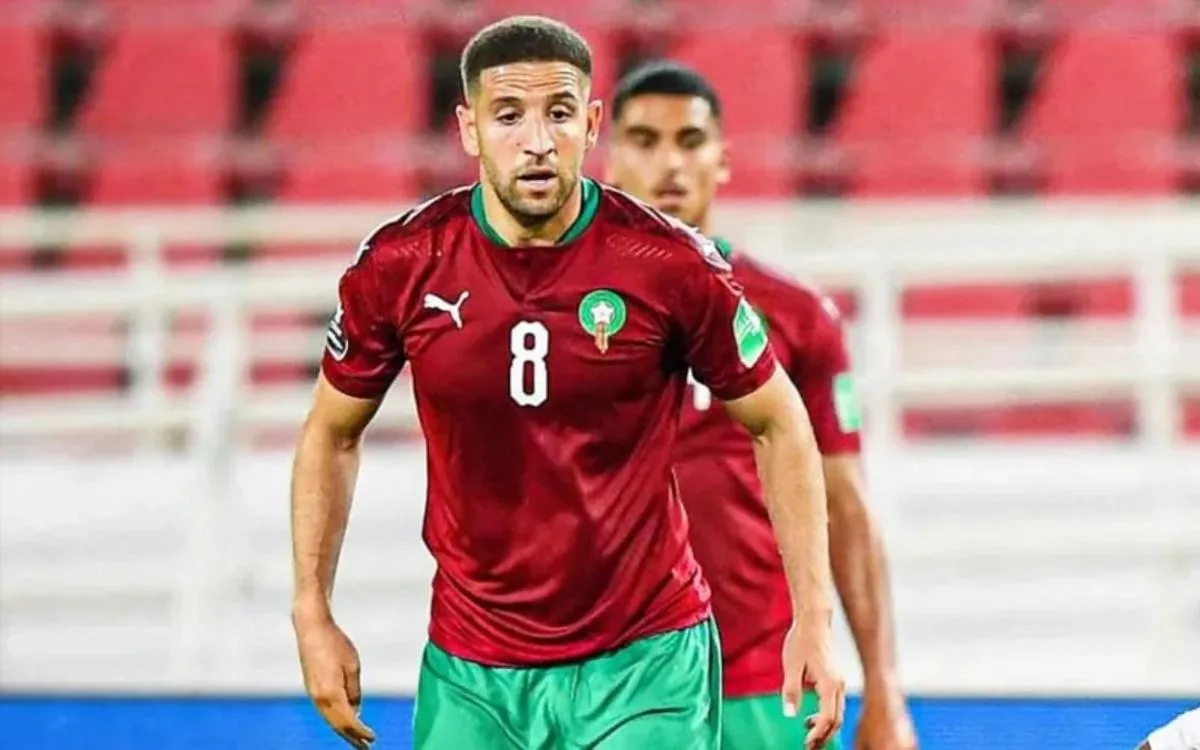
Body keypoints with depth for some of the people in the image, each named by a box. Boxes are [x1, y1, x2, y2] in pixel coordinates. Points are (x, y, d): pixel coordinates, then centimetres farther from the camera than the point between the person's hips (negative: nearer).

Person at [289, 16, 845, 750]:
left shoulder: (672, 264, -11)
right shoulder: (400, 265, -6)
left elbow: (779, 425, 2)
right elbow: (331, 434, 10)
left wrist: (813, 615, -2)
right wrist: (314, 615, 5)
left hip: (646, 663, -2)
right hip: (469, 672, 2)